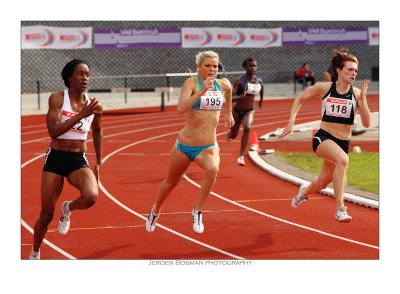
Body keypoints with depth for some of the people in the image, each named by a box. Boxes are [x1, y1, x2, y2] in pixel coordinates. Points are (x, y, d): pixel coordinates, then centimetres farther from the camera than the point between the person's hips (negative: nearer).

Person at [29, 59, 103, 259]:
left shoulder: (93, 105, 1)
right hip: (56, 159, -2)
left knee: (91, 197, -28)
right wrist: (80, 115, -28)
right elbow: (53, 131, -22)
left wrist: (98, 163, 23)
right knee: (46, 214, 2)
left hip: (79, 161, 2)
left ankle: (68, 209, 8)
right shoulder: (57, 98, -9)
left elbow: (97, 132, 20)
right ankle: (34, 254, 28)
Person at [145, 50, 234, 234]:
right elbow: (180, 108, -31)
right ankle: (155, 211, 49)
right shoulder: (191, 83, -14)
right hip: (185, 145, -2)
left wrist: (229, 112, 32)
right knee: (171, 182, 19)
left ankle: (197, 211, -14)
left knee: (212, 169, -33)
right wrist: (202, 91, -37)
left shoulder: (223, 84, 1)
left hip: (209, 147, 2)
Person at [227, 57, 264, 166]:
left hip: (249, 111, 2)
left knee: (247, 128, -28)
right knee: (233, 136, 15)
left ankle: (241, 156, -26)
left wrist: (261, 100, 30)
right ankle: (229, 132, 57)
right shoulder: (239, 81, -20)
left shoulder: (259, 81, -6)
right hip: (237, 111, -1)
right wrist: (240, 97, -46)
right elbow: (231, 98, -27)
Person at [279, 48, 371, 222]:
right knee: (342, 160, -34)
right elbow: (299, 99, 11)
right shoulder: (324, 88, -5)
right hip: (323, 138, -3)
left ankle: (305, 191, 51)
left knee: (322, 183, 12)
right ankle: (340, 209, -31)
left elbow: (366, 123, -10)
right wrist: (291, 121, 0)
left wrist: (362, 99, -20)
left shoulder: (357, 93, -4)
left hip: (343, 142, 3)